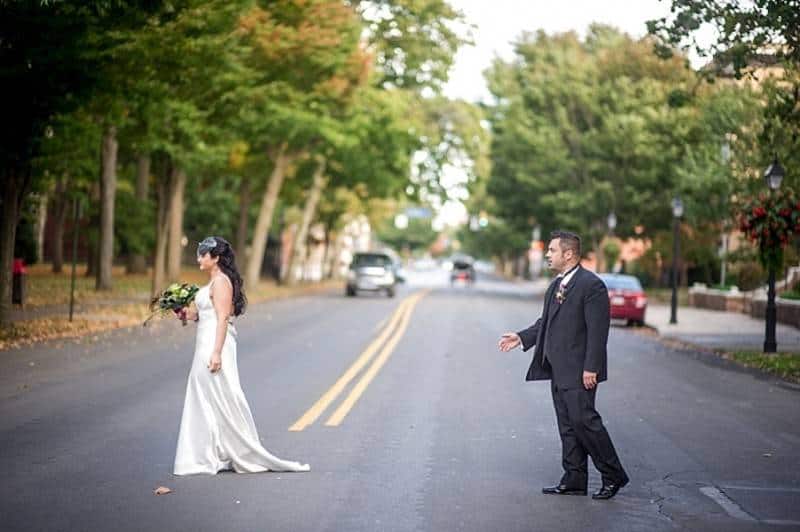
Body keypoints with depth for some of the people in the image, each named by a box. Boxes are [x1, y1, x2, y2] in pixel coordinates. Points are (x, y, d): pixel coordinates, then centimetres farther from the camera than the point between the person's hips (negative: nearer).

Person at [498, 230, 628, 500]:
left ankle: (613, 475, 3)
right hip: (558, 370, 9)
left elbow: (597, 330, -17)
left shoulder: (591, 285, -13)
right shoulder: (556, 285, 16)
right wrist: (521, 337, 9)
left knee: (583, 420, -10)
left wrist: (591, 368, -20)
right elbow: (546, 322, 22)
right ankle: (574, 480, 17)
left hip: (579, 371, -9)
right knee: (567, 426, 11)